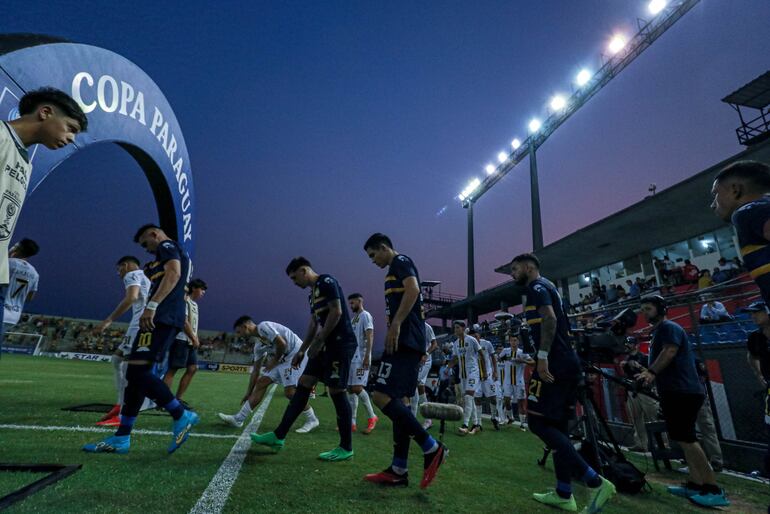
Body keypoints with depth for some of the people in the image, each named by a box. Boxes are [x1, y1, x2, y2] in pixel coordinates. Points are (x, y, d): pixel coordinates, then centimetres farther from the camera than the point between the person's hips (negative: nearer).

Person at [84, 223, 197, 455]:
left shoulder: (167, 246, 1)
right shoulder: (175, 253, 30)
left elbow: (174, 273, -19)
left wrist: (151, 306, -26)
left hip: (161, 317, -10)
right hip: (167, 319, 10)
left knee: (137, 372, -13)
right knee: (136, 375, 10)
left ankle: (181, 416, -7)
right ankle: (121, 437, 15)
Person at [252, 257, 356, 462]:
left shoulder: (327, 282, -9)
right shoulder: (312, 293, 20)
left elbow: (336, 312, -18)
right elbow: (313, 325, 23)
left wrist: (318, 341, -16)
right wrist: (301, 351, 21)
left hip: (340, 343, -10)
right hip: (327, 345, 10)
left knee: (336, 391, -5)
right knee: (303, 384, 9)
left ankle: (346, 448, 9)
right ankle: (278, 436, 17)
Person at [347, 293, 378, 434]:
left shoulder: (365, 315, -6)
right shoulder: (353, 318, 20)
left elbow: (369, 337, -15)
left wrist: (367, 356, -23)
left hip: (361, 358, -9)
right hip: (352, 358, 9)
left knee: (357, 387, -15)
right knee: (350, 388, 6)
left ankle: (372, 417, 1)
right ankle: (352, 423, 11)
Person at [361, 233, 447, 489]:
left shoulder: (400, 261, -2)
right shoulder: (397, 269, 27)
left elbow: (413, 289, -21)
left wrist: (395, 324, -26)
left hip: (404, 339, -11)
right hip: (407, 342, 11)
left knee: (382, 396, -16)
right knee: (396, 400, 8)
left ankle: (431, 447, -9)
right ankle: (398, 470, 13)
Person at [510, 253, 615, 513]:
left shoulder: (536, 286, -5)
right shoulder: (548, 288, 24)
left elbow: (550, 319, -20)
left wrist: (542, 357, -24)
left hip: (554, 363, -10)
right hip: (567, 362, 10)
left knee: (539, 423, -8)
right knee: (556, 426, 12)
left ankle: (596, 482, -10)